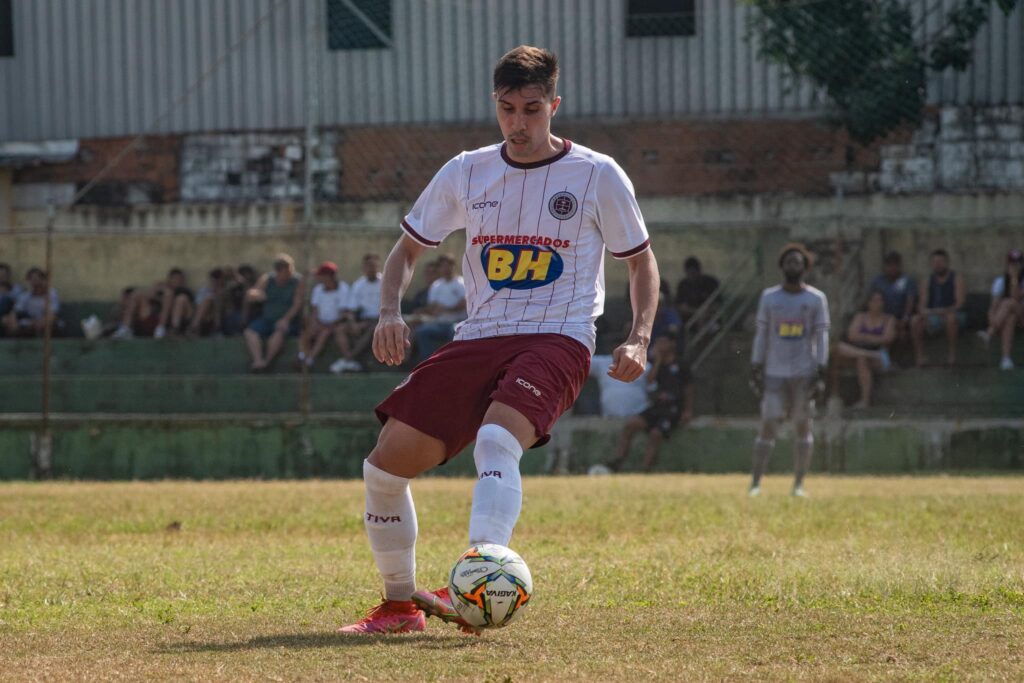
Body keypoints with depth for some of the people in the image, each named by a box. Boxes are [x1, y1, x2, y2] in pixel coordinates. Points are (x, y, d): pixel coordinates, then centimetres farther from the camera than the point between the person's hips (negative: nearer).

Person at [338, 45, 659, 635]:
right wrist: (391, 312, -1)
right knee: (386, 464, -5)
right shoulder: (467, 173, 9)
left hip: (557, 341, -5)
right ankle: (401, 602, 15)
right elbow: (408, 249, 19)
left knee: (496, 441, -35)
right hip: (479, 340, 5)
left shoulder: (598, 176, 1)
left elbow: (641, 260, 11)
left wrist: (639, 340, -5)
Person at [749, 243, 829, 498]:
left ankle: (799, 484, 7)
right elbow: (761, 335, 8)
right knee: (768, 426, -5)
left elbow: (822, 336, 1)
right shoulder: (769, 297, 6)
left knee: (803, 427, 1)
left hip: (804, 373, 0)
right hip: (775, 373, 0)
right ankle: (755, 483, -5)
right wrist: (755, 370, 2)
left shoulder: (816, 299, 3)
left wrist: (821, 374, -7)